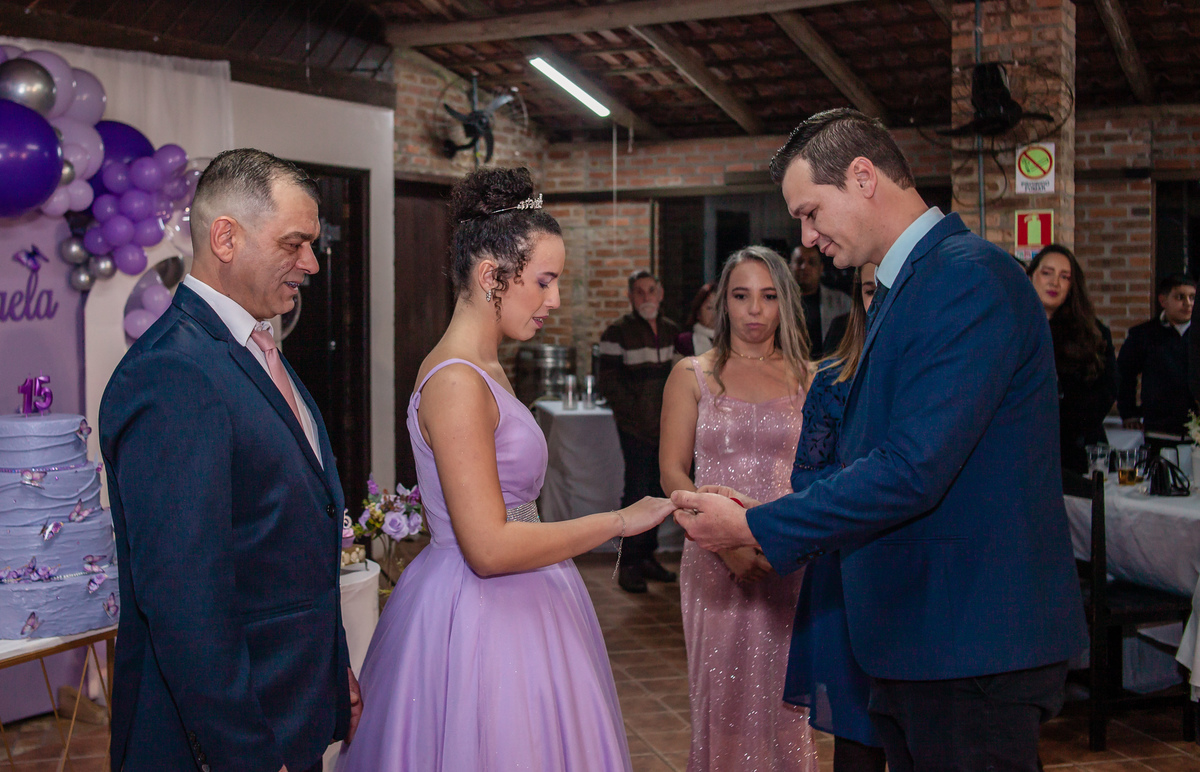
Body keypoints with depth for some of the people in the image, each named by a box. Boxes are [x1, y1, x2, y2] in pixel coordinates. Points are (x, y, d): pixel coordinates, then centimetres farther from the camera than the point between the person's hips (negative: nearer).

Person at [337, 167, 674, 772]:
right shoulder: (457, 383, -20)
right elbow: (490, 547, -24)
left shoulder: (484, 369, 11)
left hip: (508, 608, 10)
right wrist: (620, 521, -18)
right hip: (480, 623, -10)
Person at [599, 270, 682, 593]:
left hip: (666, 424, 6)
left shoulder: (671, 330, 12)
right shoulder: (617, 333, -5)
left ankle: (648, 555, 19)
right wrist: (638, 414, -15)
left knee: (657, 490, 9)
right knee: (637, 489, -8)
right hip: (635, 426, -6)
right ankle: (629, 564, -4)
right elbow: (609, 383, -8)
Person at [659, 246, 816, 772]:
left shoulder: (805, 379, 8)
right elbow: (672, 472, 0)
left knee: (783, 698, 4)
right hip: (715, 560, -1)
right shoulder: (692, 375, 5)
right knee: (722, 695, 4)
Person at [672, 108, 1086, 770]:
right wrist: (759, 517, 6)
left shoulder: (970, 278, -18)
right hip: (918, 640, 9)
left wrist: (754, 528, -16)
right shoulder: (901, 289, 15)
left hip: (975, 646, -9)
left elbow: (913, 470, -24)